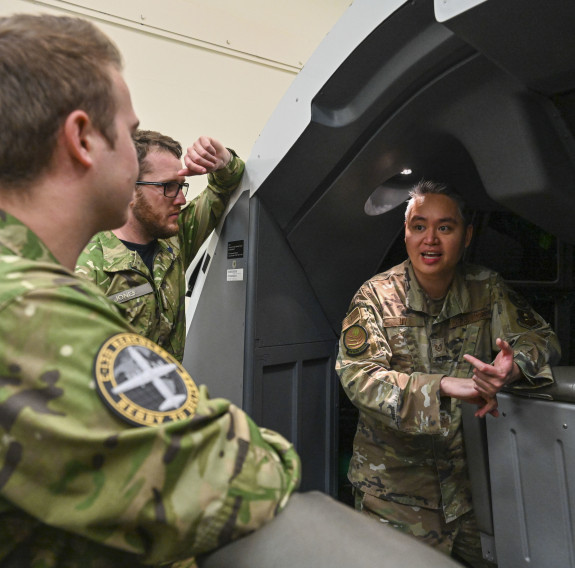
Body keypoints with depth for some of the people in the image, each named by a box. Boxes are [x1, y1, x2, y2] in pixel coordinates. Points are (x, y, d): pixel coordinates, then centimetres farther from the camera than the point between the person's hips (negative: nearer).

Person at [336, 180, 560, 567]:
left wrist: (513, 366, -27)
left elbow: (541, 337, -2)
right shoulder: (376, 296, -14)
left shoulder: (487, 288, -3)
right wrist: (443, 385, -35)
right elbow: (358, 376, -23)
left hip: (466, 470, 3)